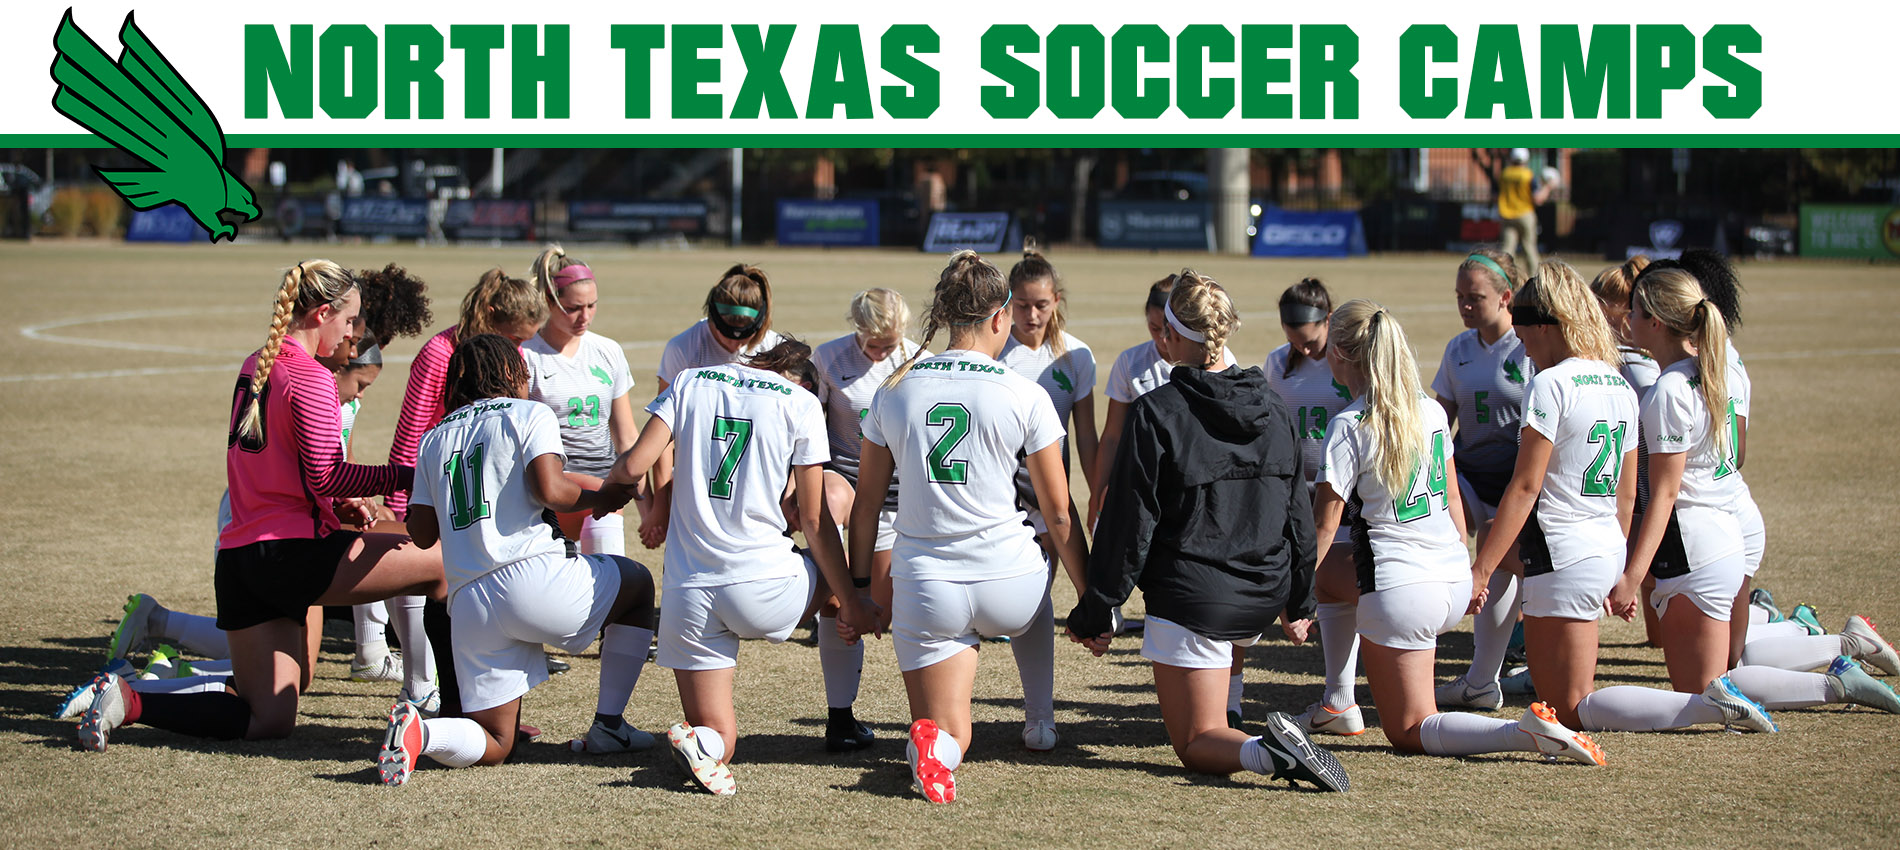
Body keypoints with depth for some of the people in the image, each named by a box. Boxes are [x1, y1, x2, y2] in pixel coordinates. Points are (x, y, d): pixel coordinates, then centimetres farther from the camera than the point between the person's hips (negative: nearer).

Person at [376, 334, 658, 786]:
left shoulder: (434, 438, 21)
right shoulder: (529, 414, 6)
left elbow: (422, 534, 16)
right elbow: (549, 490, -11)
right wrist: (603, 498, 7)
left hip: (466, 605, 5)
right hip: (533, 576, -5)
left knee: (494, 745, 11)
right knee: (638, 583, 25)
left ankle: (420, 730, -21)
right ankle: (609, 726, 18)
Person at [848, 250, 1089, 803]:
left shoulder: (895, 390, 3)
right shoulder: (1024, 396, -4)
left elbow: (866, 504, 8)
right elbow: (1060, 516, 0)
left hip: (925, 588, 1)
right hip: (1008, 586, -1)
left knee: (950, 737, 11)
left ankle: (933, 741, -24)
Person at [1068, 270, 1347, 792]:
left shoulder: (1157, 412, -13)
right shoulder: (1274, 409, 4)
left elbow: (1130, 523, -12)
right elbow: (1299, 513, 11)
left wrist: (1096, 612, -5)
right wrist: (1300, 602, 22)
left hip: (1190, 601, -6)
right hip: (1263, 598, 6)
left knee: (1195, 743, 2)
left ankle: (1265, 753, -27)